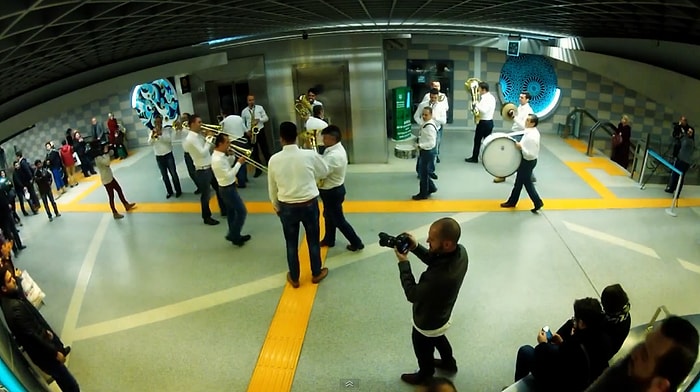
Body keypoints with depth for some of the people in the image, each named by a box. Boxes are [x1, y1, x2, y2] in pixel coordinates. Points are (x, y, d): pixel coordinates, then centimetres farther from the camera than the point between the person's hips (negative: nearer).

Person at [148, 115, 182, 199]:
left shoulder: (167, 129, -3)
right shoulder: (152, 132, 4)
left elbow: (169, 139, -18)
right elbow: (150, 143, -10)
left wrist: (161, 134, -30)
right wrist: (153, 136, -27)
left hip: (168, 155, -3)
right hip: (159, 157, 3)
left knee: (173, 173, 0)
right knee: (164, 175, 11)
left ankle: (178, 191, 12)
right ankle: (169, 191, 23)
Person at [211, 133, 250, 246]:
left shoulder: (219, 154, 2)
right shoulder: (217, 159, -29)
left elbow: (227, 166, 16)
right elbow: (229, 175, -28)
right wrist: (239, 163, -22)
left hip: (227, 188, 10)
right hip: (228, 189, -10)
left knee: (231, 212, 19)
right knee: (242, 212, -1)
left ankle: (234, 235, 31)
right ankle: (233, 235, 11)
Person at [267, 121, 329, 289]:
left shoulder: (274, 160, -10)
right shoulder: (310, 155, -15)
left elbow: (272, 187, 2)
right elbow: (324, 172, 4)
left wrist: (276, 206, 18)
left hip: (287, 207, 1)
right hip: (309, 204, -1)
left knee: (291, 243, 17)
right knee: (313, 240, 18)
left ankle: (294, 278, 31)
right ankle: (316, 273, 35)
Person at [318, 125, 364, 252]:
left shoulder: (334, 155, -31)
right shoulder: (336, 149, 2)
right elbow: (325, 167, 4)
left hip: (332, 192, -10)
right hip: (333, 189, 10)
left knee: (338, 220, 6)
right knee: (329, 216, 25)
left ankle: (356, 243, 21)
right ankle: (329, 240, 44)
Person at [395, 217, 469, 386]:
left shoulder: (441, 277, -48)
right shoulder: (460, 251, -23)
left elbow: (412, 294, -30)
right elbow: (434, 259, -2)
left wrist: (403, 262, -22)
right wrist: (415, 247, -16)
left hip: (427, 323, -7)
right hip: (442, 316, 7)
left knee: (423, 351, 27)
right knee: (438, 339, 38)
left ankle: (425, 375, 57)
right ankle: (449, 363, 65)